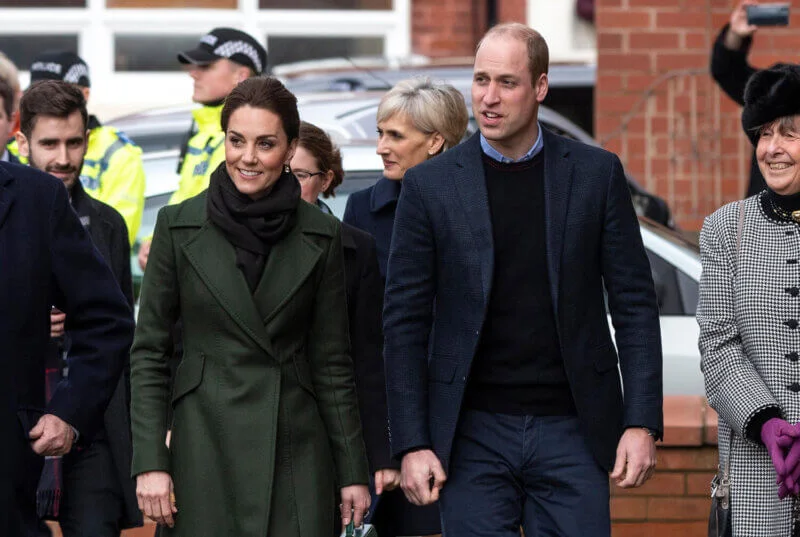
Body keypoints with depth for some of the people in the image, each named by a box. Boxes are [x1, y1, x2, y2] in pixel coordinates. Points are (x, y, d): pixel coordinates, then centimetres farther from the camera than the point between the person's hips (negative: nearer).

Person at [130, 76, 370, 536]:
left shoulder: (321, 236, 4)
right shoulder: (179, 226, 1)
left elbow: (332, 361, 7)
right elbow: (149, 351, 2)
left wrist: (354, 473, 5)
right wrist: (150, 462, -7)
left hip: (296, 449, 1)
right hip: (205, 445, -1)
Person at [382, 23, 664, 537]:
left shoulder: (596, 173, 3)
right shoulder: (430, 185, 2)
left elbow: (634, 302, 4)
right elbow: (405, 321, 2)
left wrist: (642, 422, -4)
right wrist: (411, 444, -4)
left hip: (571, 431, 0)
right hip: (473, 436, 0)